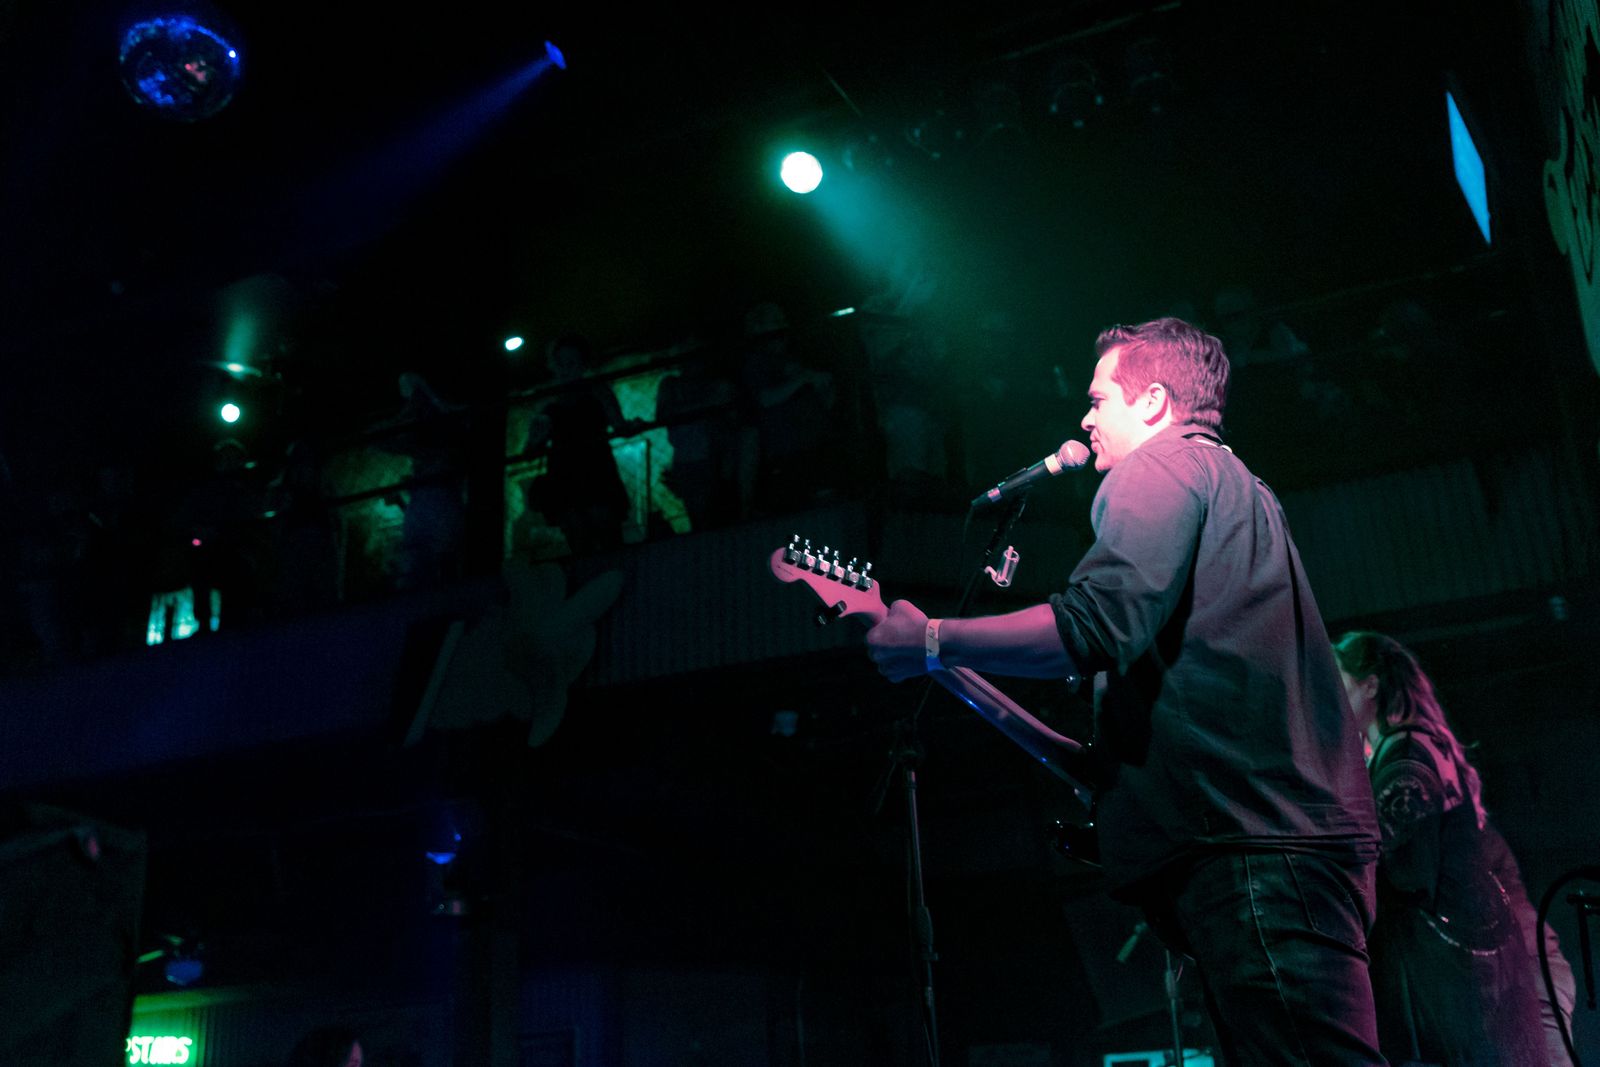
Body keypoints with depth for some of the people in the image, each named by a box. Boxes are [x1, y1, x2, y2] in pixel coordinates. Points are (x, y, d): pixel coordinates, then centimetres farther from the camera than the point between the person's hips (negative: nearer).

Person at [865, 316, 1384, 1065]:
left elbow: (1096, 627, -17)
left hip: (1252, 847, -10)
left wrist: (931, 643, -8)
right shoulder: (1241, 490, 30)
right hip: (1310, 830, 10)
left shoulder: (1160, 468, -1)